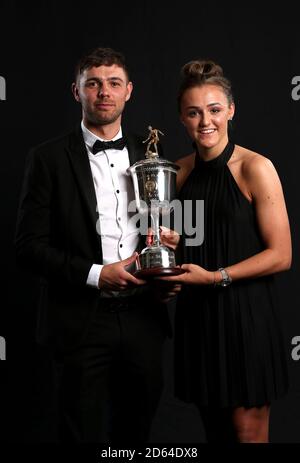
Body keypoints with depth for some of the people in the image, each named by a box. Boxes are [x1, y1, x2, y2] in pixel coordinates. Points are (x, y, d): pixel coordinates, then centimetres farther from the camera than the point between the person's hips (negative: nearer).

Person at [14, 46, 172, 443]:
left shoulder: (148, 154, 9)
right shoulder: (49, 158, -3)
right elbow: (29, 247, -7)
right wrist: (95, 274, -16)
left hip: (143, 317, 4)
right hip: (83, 322, -3)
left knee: (137, 431, 16)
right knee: (85, 433, 9)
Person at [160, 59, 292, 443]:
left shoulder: (255, 168, -11)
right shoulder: (181, 170, 7)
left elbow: (281, 255, -12)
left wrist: (217, 276, -19)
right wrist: (170, 242, -3)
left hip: (244, 313, -5)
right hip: (196, 313, 5)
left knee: (248, 433, 5)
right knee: (214, 430, 15)